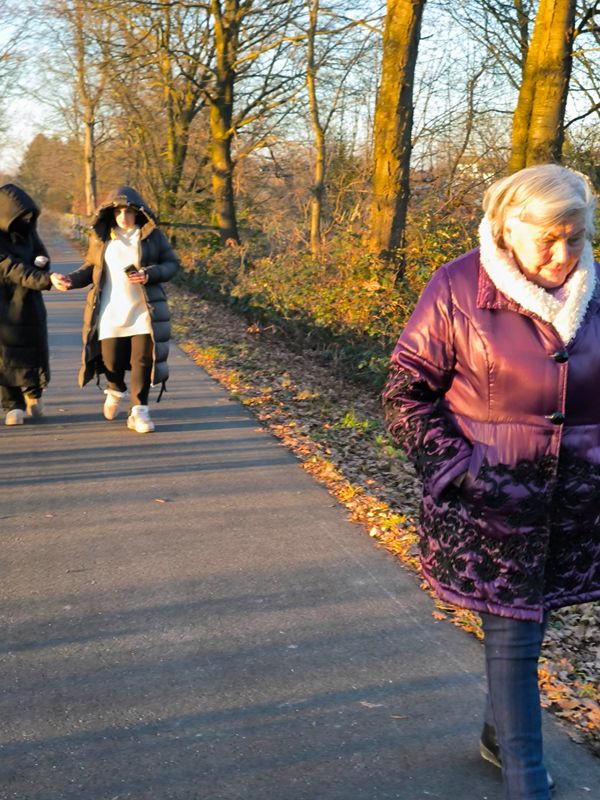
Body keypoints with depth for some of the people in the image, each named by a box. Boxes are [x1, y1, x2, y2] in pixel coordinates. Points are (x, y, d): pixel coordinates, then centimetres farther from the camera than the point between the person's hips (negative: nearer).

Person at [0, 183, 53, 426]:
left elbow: (40, 252, 10)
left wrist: (41, 262, -17)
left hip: (29, 302, 5)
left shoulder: (26, 228, -1)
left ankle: (33, 394, 29)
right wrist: (46, 280, -43)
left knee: (34, 348, 8)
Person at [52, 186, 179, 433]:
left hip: (143, 311, -1)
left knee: (143, 360, -4)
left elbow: (172, 263, 3)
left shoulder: (153, 235, 1)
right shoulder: (101, 237, 5)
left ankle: (139, 411, 8)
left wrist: (150, 275, -15)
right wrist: (71, 280, -5)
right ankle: (115, 390, 38)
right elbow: (90, 268, 13)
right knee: (112, 359, 4)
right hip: (110, 313, 1)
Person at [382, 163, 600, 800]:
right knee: (512, 637, 1)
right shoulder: (459, 288, -13)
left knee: (523, 625, 19)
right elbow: (406, 392, -8)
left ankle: (499, 734, 43)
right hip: (491, 501, -4)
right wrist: (456, 469, -15)